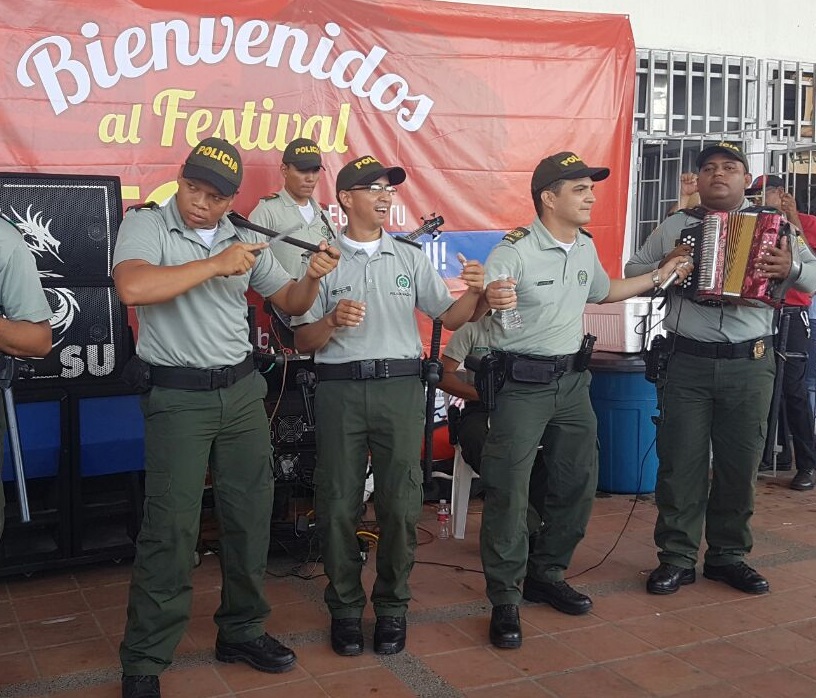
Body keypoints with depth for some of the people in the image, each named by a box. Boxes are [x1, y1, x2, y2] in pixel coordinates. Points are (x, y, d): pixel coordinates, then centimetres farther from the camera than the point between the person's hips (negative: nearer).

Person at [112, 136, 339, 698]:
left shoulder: (246, 240, 9)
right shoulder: (146, 225, -7)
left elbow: (290, 302, 14)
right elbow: (133, 288, -26)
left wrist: (313, 277, -8)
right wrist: (215, 265, -22)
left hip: (243, 390, 6)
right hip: (177, 397, -5)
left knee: (251, 515, 11)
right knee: (171, 530, -5)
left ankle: (243, 631, 28)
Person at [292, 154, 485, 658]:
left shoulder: (410, 256, 11)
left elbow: (449, 318, 8)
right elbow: (303, 341, 2)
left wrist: (473, 293, -12)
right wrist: (331, 321, -18)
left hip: (400, 388, 1)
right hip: (340, 389, -1)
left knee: (400, 504, 2)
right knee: (339, 505, 3)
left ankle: (392, 606, 19)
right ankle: (345, 607, 20)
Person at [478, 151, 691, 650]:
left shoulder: (586, 246, 7)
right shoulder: (514, 251, -16)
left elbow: (603, 291, 27)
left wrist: (659, 278, 25)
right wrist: (490, 300, -48)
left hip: (572, 380, 8)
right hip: (521, 383, -7)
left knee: (578, 483, 12)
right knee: (509, 492, -6)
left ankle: (547, 576, 30)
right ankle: (506, 600, 6)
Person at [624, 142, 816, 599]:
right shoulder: (676, 226, 8)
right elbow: (632, 271, 11)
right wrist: (663, 267, -9)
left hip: (750, 365, 0)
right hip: (685, 362, 0)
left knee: (741, 464, 8)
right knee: (680, 462, 3)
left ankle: (729, 554, 23)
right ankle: (677, 557, 14)